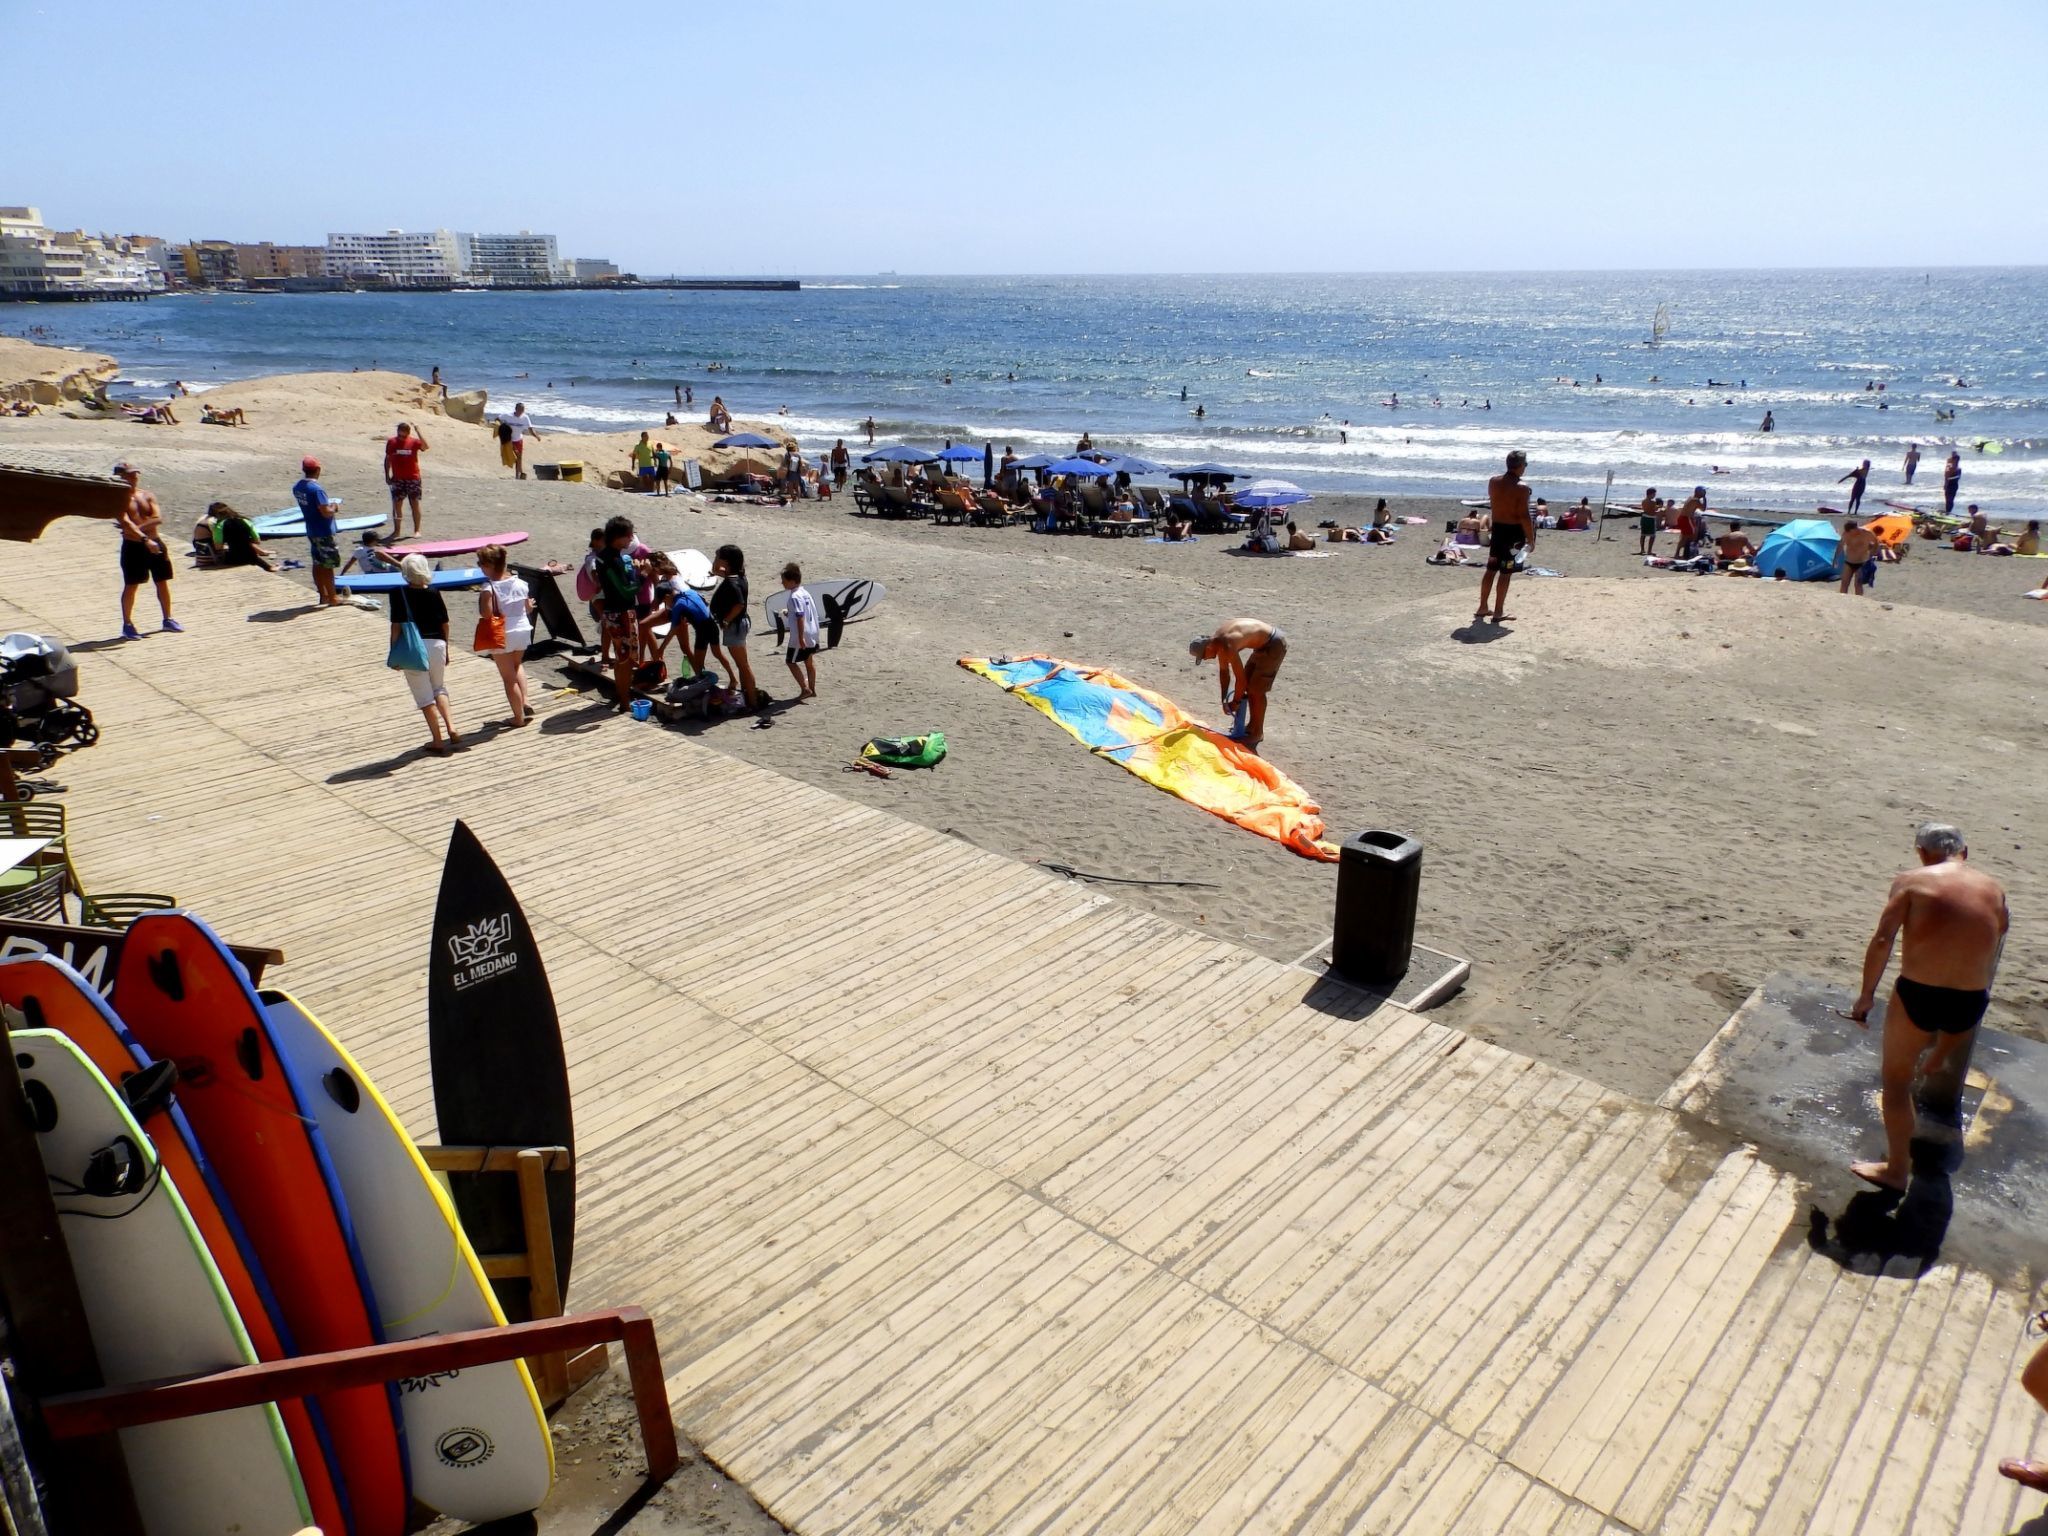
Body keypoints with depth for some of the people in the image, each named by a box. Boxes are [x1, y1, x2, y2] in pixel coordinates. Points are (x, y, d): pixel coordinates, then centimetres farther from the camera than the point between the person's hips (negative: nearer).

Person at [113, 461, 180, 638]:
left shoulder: (147, 496, 9)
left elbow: (158, 518, -5)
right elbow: (125, 523, -19)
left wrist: (138, 528, -18)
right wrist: (145, 539, -31)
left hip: (155, 543, 5)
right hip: (133, 547, -5)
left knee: (162, 582, 11)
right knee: (131, 586, 0)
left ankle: (168, 619, 24)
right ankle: (127, 625, 7)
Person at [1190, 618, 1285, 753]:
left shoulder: (1227, 646, -29)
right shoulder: (1215, 639, -1)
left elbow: (1240, 678, -21)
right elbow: (1223, 671, 10)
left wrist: (1235, 702, -6)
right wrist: (1224, 700, 10)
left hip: (1274, 644, -10)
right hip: (1264, 642, 10)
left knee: (1256, 690, -7)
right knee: (1248, 685, 16)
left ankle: (1257, 733, 5)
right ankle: (1252, 725, 28)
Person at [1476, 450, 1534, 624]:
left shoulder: (1493, 481, 0)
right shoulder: (1521, 488, -18)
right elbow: (1524, 516, -18)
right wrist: (1531, 539, -10)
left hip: (1497, 528, 6)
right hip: (1513, 532, -6)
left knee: (1491, 569, 15)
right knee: (1505, 573, 0)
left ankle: (1482, 608, 22)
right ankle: (1498, 612, 4)